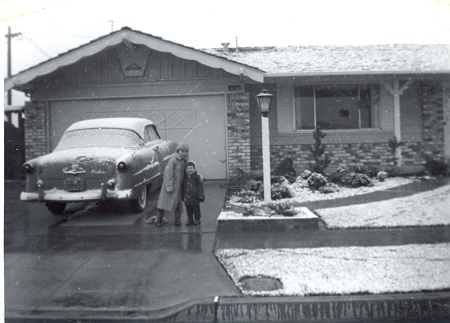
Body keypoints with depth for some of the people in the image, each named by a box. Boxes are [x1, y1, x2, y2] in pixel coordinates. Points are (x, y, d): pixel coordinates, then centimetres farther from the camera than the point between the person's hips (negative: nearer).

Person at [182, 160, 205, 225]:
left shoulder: (197, 177, -8)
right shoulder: (185, 177, 6)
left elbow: (200, 187, -8)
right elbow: (183, 188, 13)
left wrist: (200, 196, -11)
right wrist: (183, 196, 11)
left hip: (195, 197, -4)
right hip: (187, 198, 4)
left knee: (196, 209, 6)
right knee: (188, 209, 11)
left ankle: (197, 219, 19)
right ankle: (190, 219, 23)